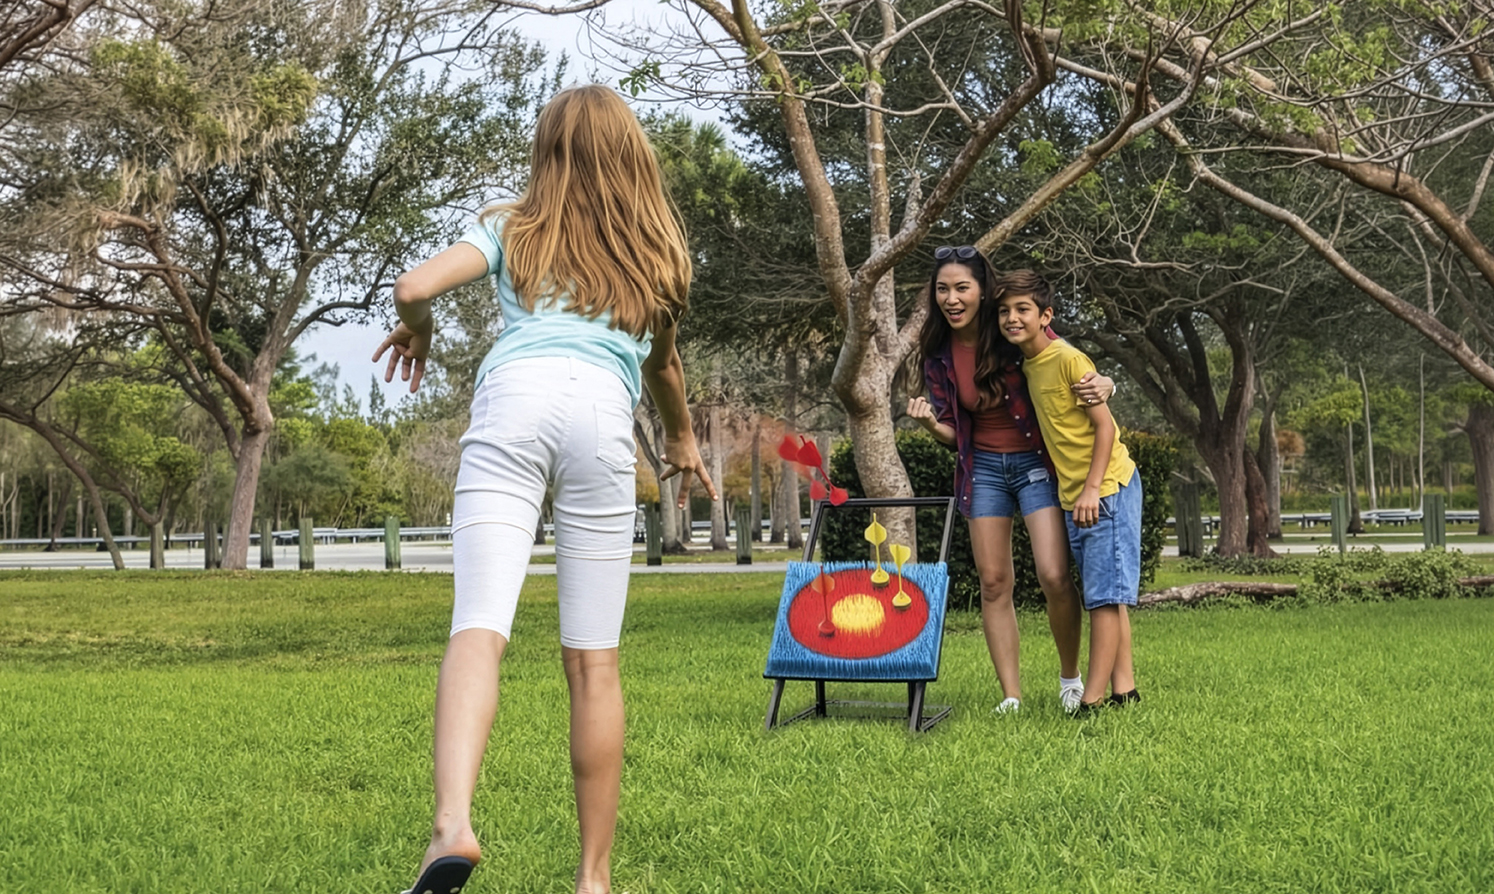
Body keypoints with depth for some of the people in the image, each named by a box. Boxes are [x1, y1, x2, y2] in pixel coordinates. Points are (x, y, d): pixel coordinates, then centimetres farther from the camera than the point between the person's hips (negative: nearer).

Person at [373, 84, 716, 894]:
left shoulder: (512, 229, 21)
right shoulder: (654, 248, 27)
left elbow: (412, 289, 7)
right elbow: (662, 368, 39)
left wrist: (415, 332, 31)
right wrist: (682, 441, 58)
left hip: (513, 400, -1)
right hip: (602, 413, 1)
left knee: (477, 626, -15)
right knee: (593, 660, 6)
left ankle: (453, 824, -38)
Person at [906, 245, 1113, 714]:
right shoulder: (938, 354, -2)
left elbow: (1073, 371, -2)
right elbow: (952, 432, 4)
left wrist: (1101, 385, -25)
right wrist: (929, 422, -19)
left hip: (1036, 462, -4)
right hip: (983, 468, 4)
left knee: (1054, 576, -13)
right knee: (993, 583, 2)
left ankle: (1070, 675, 10)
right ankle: (1011, 695, 8)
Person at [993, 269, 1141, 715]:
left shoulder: (1068, 359, -13)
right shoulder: (1029, 364, 11)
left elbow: (1104, 426, -15)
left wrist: (1092, 489, -19)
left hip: (1106, 490, -9)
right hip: (1072, 496, 9)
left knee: (1104, 595, -8)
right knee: (1106, 596, 10)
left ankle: (1091, 700, -10)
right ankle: (1123, 690, 14)